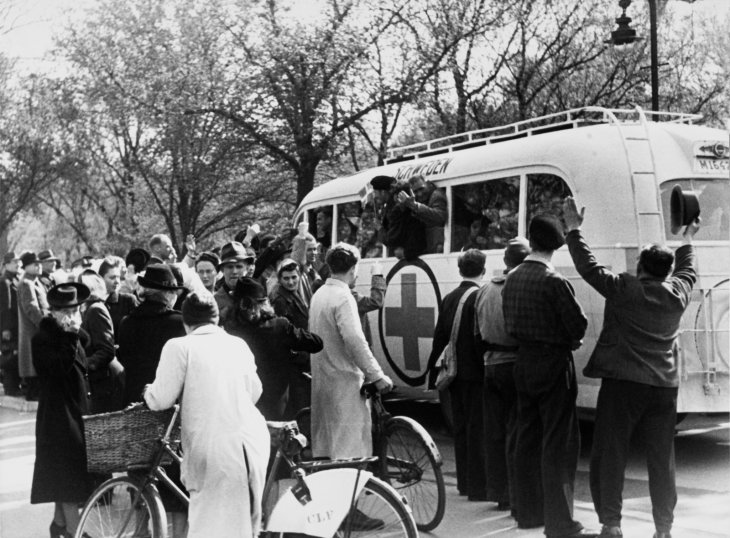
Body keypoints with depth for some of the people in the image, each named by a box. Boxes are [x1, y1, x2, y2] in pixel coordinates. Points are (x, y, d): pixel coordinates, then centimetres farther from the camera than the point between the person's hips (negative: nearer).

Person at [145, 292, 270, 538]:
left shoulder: (179, 347, 0)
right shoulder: (238, 344, 15)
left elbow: (161, 400, -2)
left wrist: (148, 392, 19)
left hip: (215, 446, -5)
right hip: (253, 440, 5)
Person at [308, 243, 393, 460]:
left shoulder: (319, 294, 11)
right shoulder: (343, 297, -17)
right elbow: (355, 341, -26)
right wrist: (377, 376, -21)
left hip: (322, 377, 9)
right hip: (344, 380, -9)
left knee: (324, 444, 15)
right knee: (350, 448, -6)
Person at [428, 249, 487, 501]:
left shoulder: (449, 298, 9)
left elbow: (439, 337, 13)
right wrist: (486, 367, -14)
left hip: (455, 373, 7)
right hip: (475, 373, -7)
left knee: (461, 428, 14)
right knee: (478, 428, -2)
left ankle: (464, 481, 22)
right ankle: (478, 486, 0)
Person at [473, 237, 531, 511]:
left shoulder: (484, 290, 8)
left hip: (491, 366, 6)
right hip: (516, 363, -6)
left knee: (494, 431, 11)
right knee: (516, 434, -2)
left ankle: (499, 493, 19)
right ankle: (517, 496, 1)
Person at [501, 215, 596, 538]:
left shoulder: (512, 279, 4)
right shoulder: (554, 281, -17)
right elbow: (578, 326, -15)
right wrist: (566, 340, 4)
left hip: (523, 363, 7)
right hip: (553, 365, -7)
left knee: (528, 438, 14)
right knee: (558, 444, -3)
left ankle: (528, 511, 23)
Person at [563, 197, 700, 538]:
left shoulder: (623, 288, -7)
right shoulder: (677, 292, 5)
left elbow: (588, 267, -1)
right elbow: (688, 271, 27)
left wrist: (574, 228, 9)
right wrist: (688, 241, 43)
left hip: (622, 384, -4)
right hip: (664, 386, 4)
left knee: (609, 456, 3)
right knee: (661, 460, 10)